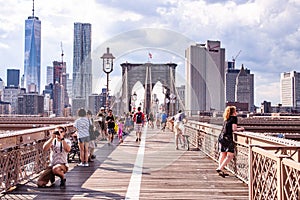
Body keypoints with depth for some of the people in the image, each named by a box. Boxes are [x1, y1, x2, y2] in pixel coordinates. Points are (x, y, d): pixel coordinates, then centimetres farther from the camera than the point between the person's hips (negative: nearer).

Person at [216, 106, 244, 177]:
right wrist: (240, 129, 8)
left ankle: (221, 171, 13)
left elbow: (228, 128, 16)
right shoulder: (234, 117, -1)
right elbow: (234, 129, -9)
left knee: (222, 155, 12)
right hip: (228, 137, -8)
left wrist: (238, 128, 19)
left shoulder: (226, 119, 20)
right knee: (230, 155, -6)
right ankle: (220, 168, -17)